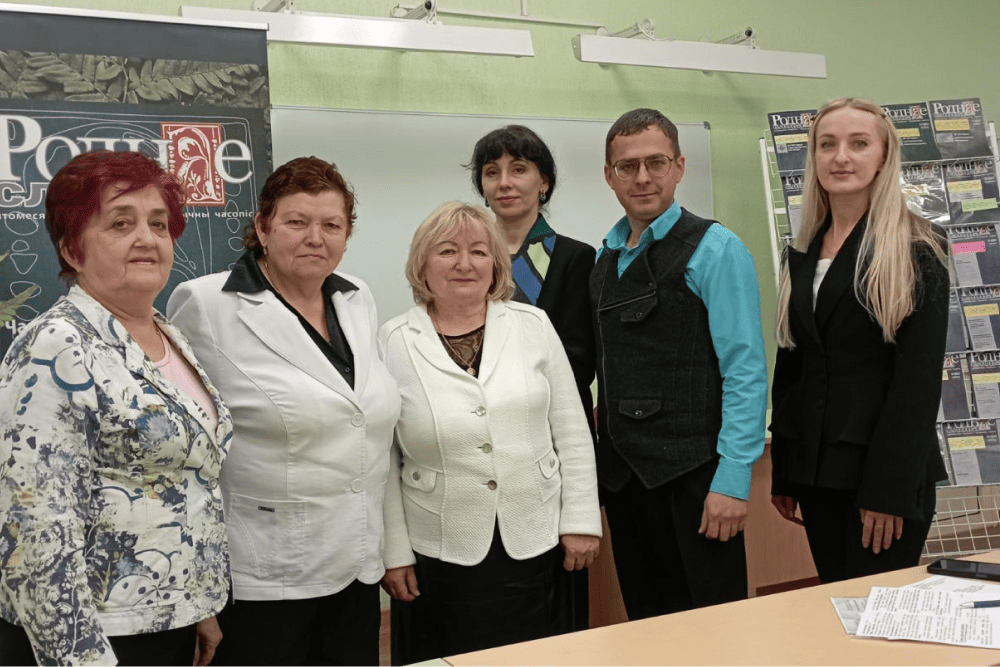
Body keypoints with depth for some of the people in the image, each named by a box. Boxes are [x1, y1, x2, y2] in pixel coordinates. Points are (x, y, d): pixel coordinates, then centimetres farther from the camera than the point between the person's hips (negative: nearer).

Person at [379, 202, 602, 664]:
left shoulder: (533, 326, 2)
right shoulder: (393, 343, -2)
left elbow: (571, 431, 4)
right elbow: (382, 460, -1)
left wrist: (580, 521, 0)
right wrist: (394, 554, -2)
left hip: (536, 547, 2)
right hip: (441, 557, -1)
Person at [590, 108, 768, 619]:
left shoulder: (715, 250, -7)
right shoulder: (604, 258, 12)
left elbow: (745, 369, -13)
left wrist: (733, 478, -18)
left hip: (691, 477, -6)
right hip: (622, 476, 6)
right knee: (645, 624, 15)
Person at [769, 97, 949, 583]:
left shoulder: (915, 250, -6)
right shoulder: (802, 255, 11)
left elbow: (919, 379, -12)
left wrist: (890, 488, -16)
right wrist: (784, 472, 11)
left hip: (886, 473, -5)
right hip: (817, 471, 5)